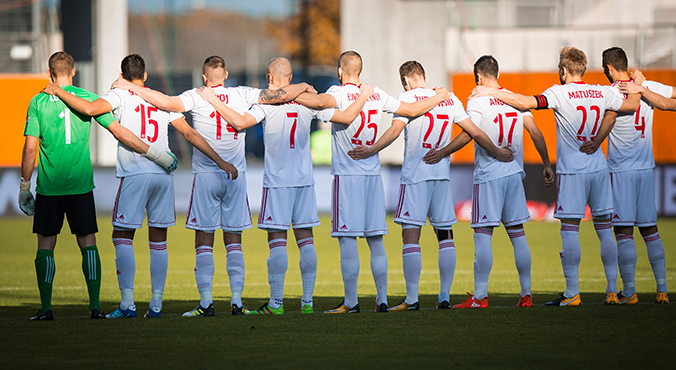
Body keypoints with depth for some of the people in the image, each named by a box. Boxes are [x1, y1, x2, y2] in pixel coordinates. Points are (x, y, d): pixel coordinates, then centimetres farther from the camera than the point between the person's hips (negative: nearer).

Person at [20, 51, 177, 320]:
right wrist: (155, 154, 4)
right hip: (81, 184, 1)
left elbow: (30, 149, -3)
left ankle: (46, 307, 1)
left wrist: (24, 186, 6)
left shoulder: (38, 102, -1)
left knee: (45, 245, 5)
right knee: (88, 243, 6)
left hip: (49, 186, -1)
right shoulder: (88, 98, 1)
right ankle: (95, 306, 1)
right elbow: (120, 132, -3)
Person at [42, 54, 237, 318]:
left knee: (122, 237, 3)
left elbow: (90, 109, -14)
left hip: (134, 175, -4)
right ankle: (156, 304, 8)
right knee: (158, 240, 9)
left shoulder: (120, 95, 3)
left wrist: (59, 92, -2)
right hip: (164, 173, 4)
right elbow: (190, 134, 14)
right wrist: (220, 161, 17)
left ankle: (127, 303, -6)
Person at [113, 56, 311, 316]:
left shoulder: (198, 98, -8)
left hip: (206, 177, -3)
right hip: (236, 176, 3)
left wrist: (129, 87, -12)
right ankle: (236, 300, 4)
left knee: (204, 240, 1)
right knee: (233, 240, 8)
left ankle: (206, 302, -5)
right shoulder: (243, 96, 1)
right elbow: (282, 95, 4)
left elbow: (166, 102, -21)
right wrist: (303, 87, 24)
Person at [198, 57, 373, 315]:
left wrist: (213, 101, -10)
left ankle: (276, 302, -6)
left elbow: (240, 122, -20)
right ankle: (307, 301, 6)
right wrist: (363, 96, 24)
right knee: (305, 238, 6)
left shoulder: (268, 103, -8)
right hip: (304, 178, 4)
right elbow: (347, 118, 8)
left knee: (277, 239, -4)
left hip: (277, 180, -4)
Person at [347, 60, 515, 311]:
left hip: (414, 175, -5)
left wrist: (371, 150, -18)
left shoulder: (407, 98, -2)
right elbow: (475, 133, 12)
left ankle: (412, 298, -10)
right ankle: (444, 296, 10)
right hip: (442, 173, 5)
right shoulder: (450, 99, 12)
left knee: (410, 234, -5)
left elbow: (396, 129, -16)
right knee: (445, 235, 11)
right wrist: (498, 153, 23)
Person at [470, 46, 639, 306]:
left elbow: (525, 102, -21)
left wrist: (492, 92, -12)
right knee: (604, 229, 8)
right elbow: (633, 105, 19)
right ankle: (612, 290, 9)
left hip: (571, 170, -5)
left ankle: (572, 292, -6)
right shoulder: (603, 93, 4)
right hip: (599, 168, 5)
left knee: (570, 229, -3)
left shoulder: (560, 93, -11)